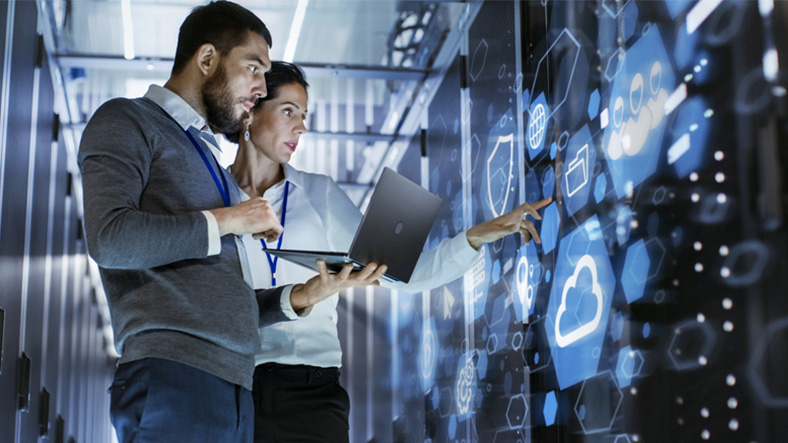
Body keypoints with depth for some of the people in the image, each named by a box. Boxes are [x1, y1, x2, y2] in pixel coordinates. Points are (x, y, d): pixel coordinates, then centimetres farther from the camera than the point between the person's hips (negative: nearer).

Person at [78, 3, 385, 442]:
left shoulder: (209, 160, 28)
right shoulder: (128, 122, 5)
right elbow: (110, 238, -15)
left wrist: (301, 296, 9)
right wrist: (225, 220, -6)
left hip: (235, 387, 7)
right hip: (173, 374, -7)